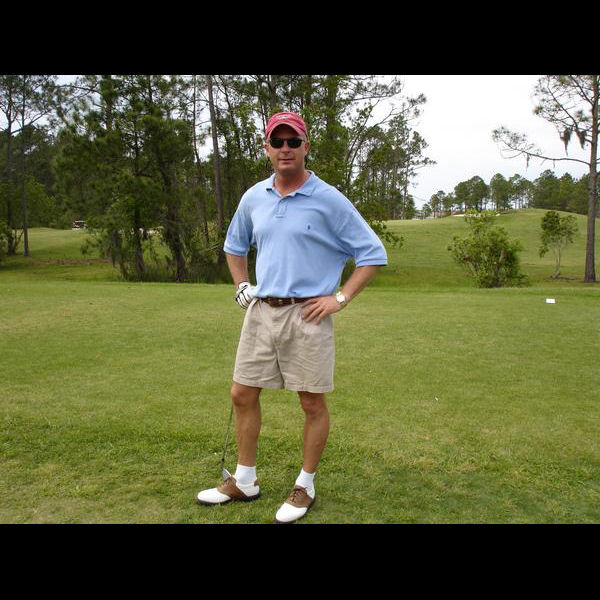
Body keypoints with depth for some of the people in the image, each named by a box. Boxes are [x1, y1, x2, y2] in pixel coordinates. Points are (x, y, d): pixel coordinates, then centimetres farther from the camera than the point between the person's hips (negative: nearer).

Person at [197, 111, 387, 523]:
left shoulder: (329, 200, -8)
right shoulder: (253, 198, 8)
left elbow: (373, 253, -5)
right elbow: (234, 246, 26)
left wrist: (340, 298, -10)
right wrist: (241, 286, 12)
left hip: (306, 315, -5)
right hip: (260, 311, 5)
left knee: (313, 403, 4)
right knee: (243, 395, 9)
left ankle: (306, 486, 23)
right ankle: (245, 482, 27)